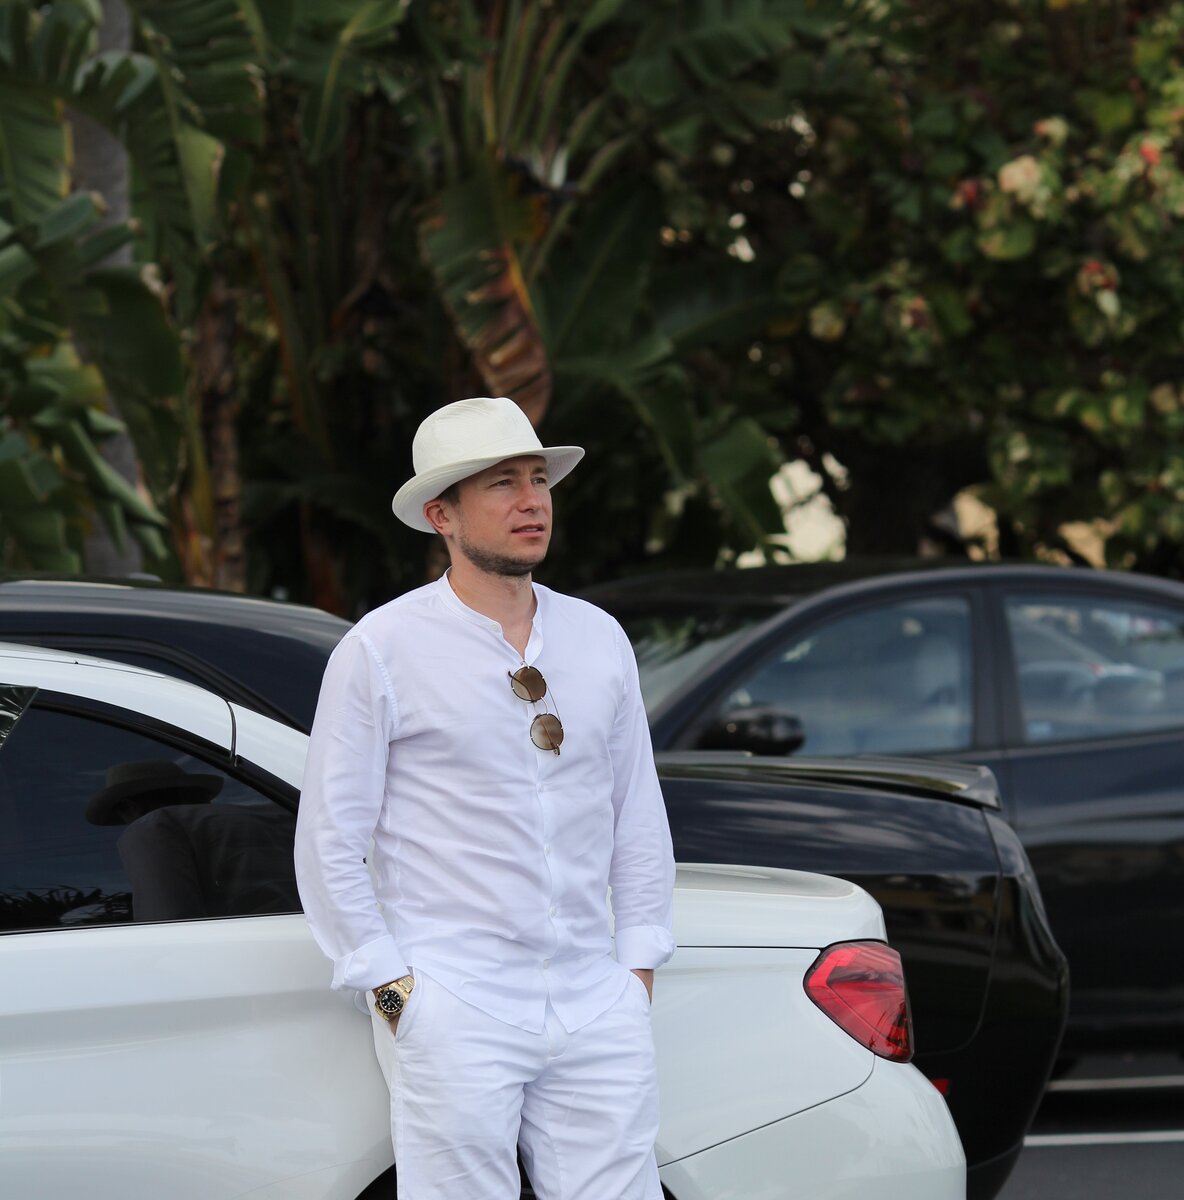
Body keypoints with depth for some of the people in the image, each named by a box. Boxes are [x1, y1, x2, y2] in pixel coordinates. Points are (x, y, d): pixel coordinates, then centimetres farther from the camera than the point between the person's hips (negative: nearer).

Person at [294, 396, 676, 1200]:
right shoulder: (382, 651, -1)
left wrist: (639, 966, 9)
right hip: (454, 1018, -4)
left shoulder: (600, 639, 13)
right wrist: (393, 990, -6)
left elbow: (639, 814, 17)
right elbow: (330, 841, -1)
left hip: (596, 1011, 4)